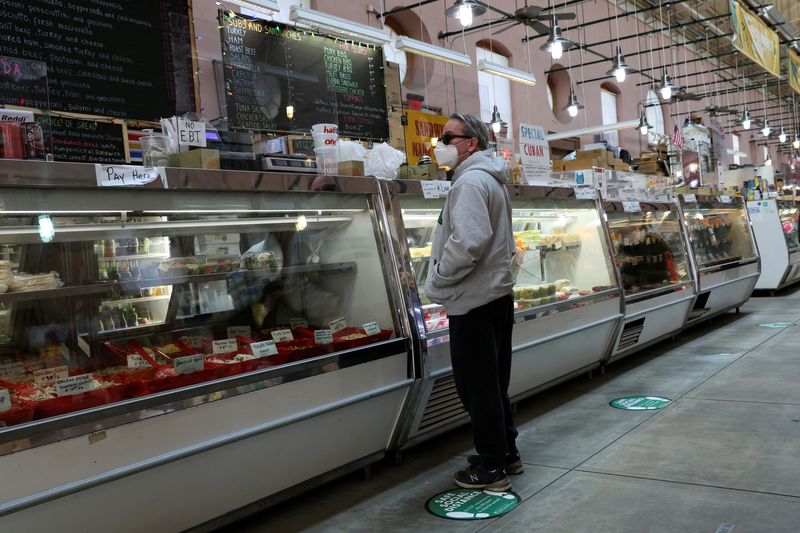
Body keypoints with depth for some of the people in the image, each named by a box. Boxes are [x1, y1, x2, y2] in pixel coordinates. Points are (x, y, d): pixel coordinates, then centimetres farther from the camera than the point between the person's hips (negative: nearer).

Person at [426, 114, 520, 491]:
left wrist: (438, 277, -16)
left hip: (474, 302, -10)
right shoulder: (492, 180, 18)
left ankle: (491, 467, 8)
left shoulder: (470, 181, -15)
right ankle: (506, 453, 29)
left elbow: (470, 241, -28)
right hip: (498, 294, 11)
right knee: (495, 383, 18)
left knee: (477, 386, -1)